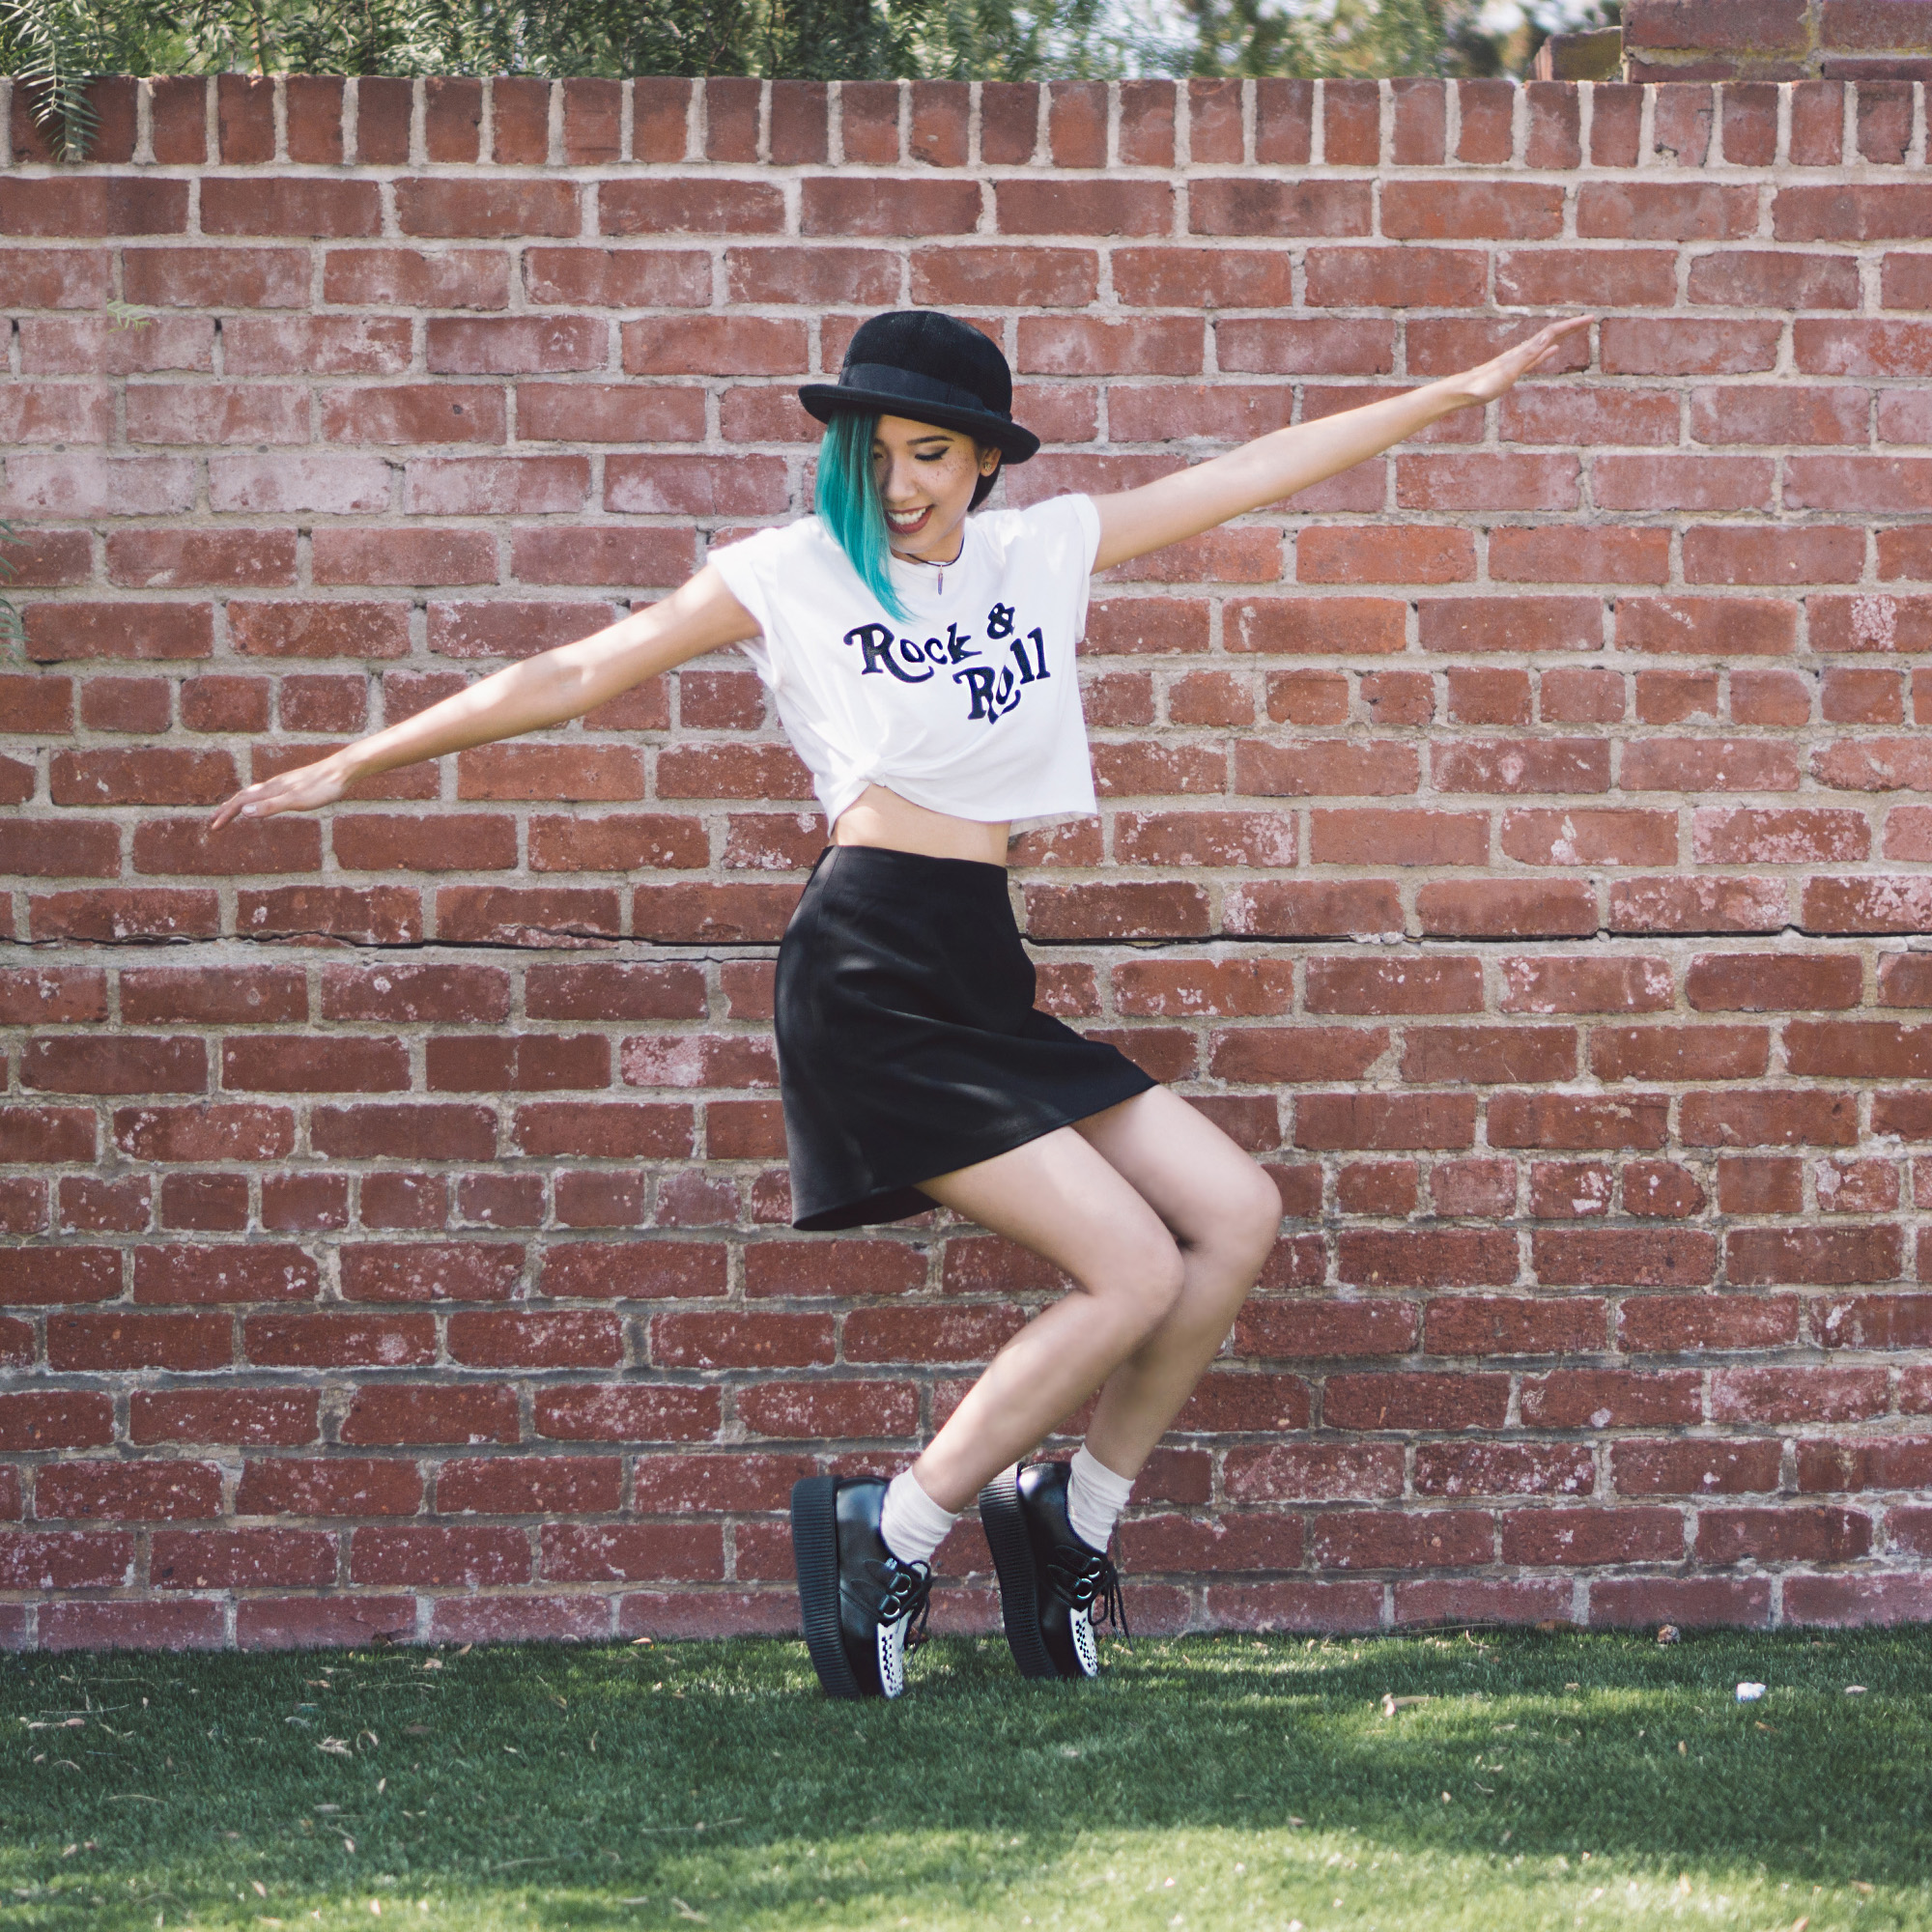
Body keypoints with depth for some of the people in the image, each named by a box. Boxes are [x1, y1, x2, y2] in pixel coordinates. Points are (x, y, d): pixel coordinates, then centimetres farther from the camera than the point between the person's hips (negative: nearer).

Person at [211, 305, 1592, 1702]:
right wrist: (356, 765, 5)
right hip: (870, 984, -7)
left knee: (1237, 1213, 1)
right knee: (1134, 1271, -14)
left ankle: (1076, 1515, 14)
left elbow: (1255, 473, 17)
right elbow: (573, 679, 3)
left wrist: (1460, 392, 17)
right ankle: (892, 1535, -2)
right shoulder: (793, 574, 0)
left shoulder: (1042, 550, 14)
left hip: (985, 983, 7)